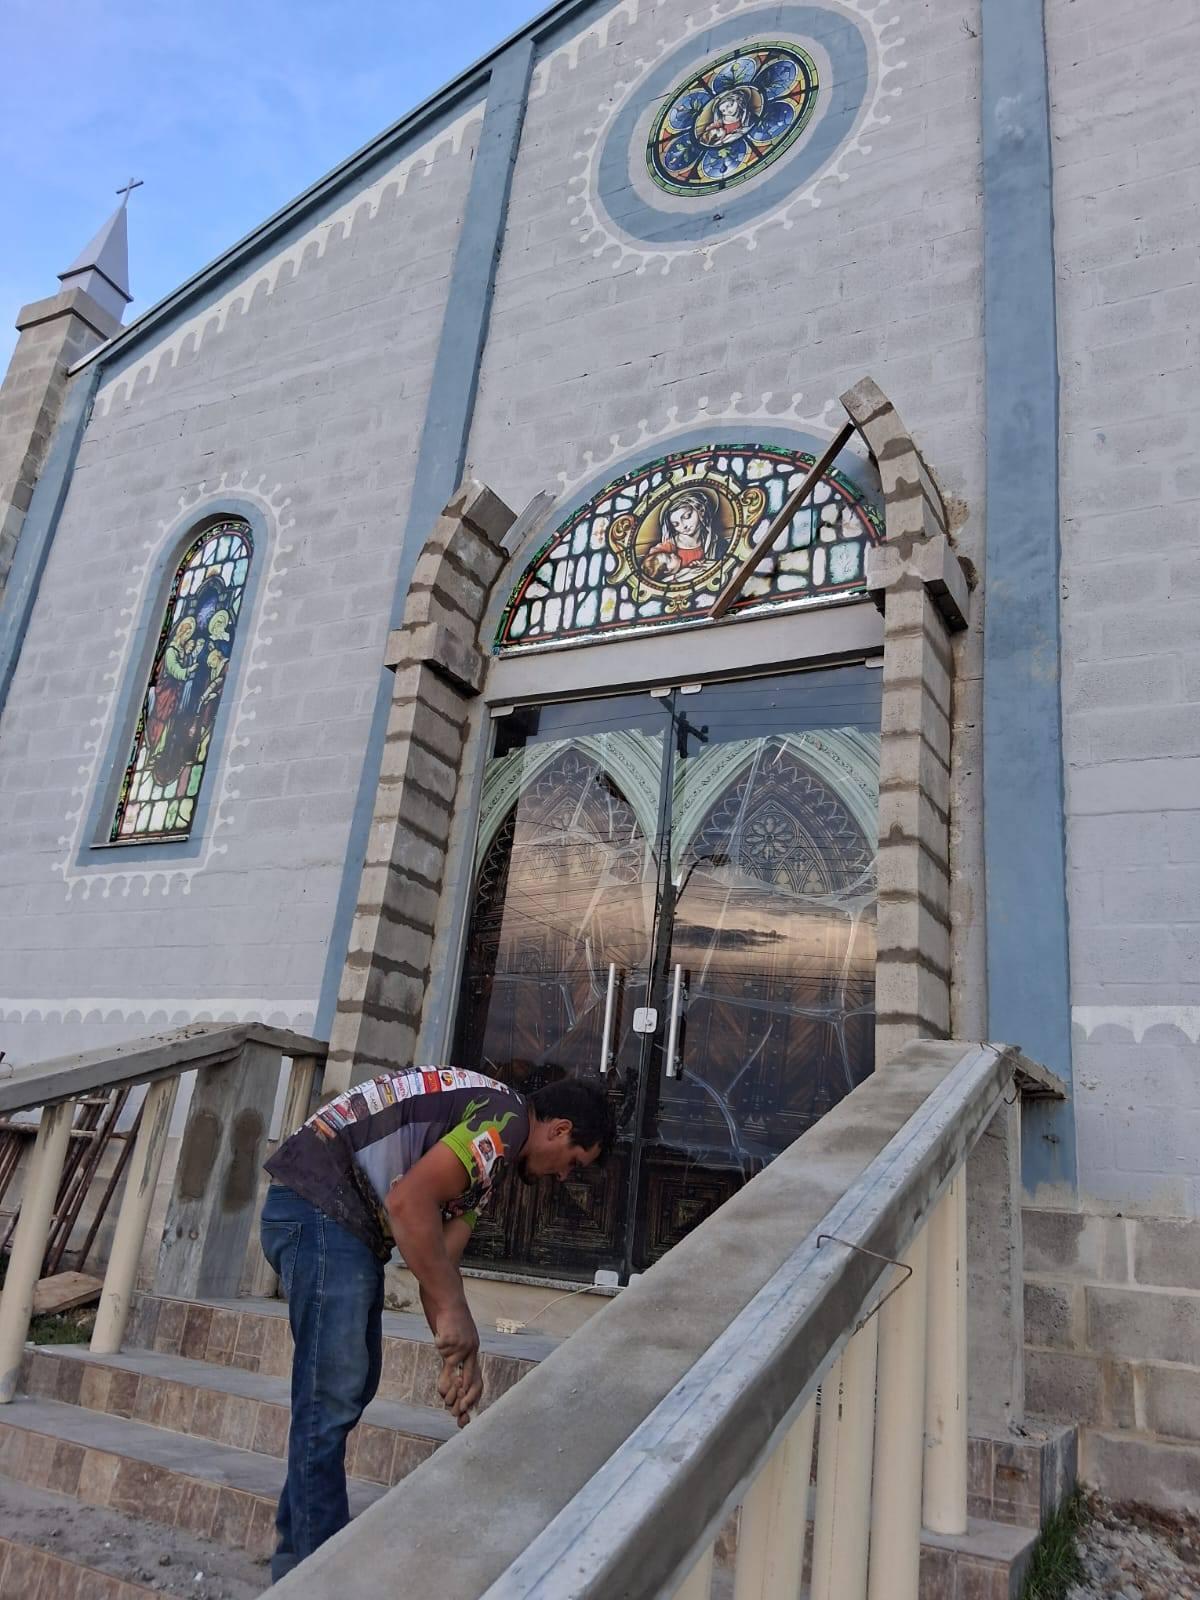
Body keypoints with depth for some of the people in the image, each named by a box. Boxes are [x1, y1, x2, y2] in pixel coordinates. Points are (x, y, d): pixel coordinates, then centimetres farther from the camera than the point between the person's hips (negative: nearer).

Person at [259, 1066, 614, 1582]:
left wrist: (459, 1357, 8)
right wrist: (455, 1313, -19)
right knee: (331, 1396, -4)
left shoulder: (483, 1157, 19)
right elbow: (409, 1202, -25)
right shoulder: (505, 1117, -13)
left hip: (347, 1225, 11)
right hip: (319, 1208, -11)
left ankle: (300, 1541, 30)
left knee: (354, 1383, 18)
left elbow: (440, 1261, 16)